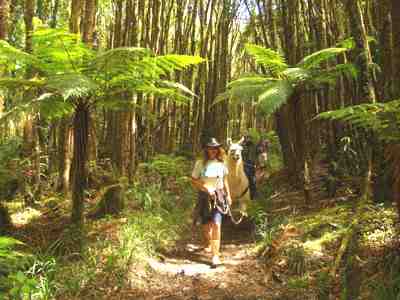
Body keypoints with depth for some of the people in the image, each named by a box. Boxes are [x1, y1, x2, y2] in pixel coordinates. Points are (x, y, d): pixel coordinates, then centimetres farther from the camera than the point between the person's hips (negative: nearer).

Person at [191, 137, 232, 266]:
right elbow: (194, 181, -4)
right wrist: (206, 189, -16)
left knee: (216, 224, -14)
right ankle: (207, 244, 43)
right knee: (206, 224, 13)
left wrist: (228, 195, 15)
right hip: (204, 196, 0)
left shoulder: (221, 164, 2)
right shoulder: (200, 163, -6)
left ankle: (215, 255, -12)